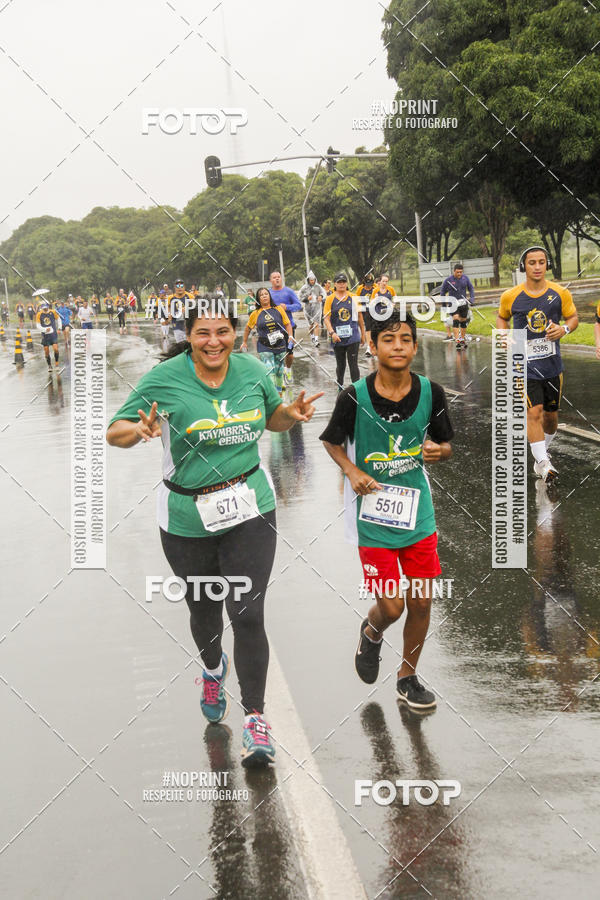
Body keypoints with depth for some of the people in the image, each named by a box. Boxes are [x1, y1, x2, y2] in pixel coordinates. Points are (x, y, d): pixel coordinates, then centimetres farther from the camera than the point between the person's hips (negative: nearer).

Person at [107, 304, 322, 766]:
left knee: (248, 614, -9)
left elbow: (273, 418, 17)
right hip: (188, 517, 0)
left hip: (250, 510, 0)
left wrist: (293, 413, -6)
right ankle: (213, 668, 52)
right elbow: (114, 432, -5)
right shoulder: (164, 379, -11)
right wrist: (140, 431, -28)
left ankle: (255, 716, 4)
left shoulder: (252, 370, -1)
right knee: (204, 609, 18)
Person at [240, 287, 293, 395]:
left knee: (279, 371, 11)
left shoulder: (279, 309, 4)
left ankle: (279, 392, 28)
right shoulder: (255, 314, 3)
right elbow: (248, 328, 17)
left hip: (280, 346, 2)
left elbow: (287, 324, 9)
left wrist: (290, 336, -5)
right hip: (265, 347, -2)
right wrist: (244, 342, 21)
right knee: (269, 371, -15)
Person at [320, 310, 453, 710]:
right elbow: (332, 441, 3)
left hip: (417, 510, 3)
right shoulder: (355, 397, -14)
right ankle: (371, 633, 36)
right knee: (391, 608, -2)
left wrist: (438, 450, -16)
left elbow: (446, 444, 7)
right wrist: (353, 472, -14)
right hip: (373, 516, -3)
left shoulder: (431, 393, -6)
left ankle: (408, 677, 30)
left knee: (421, 602, 7)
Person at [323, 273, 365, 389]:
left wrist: (362, 335, 14)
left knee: (353, 365, -7)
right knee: (340, 365, 12)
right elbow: (326, 318, -4)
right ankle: (340, 387, 28)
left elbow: (360, 317, 13)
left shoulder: (353, 298, 5)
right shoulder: (330, 299, 2)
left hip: (353, 337, -1)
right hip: (337, 338, 1)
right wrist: (332, 333, -19)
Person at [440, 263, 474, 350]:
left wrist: (472, 299, 0)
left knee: (463, 321, 9)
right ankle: (457, 341, -20)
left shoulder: (465, 278, -1)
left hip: (463, 303, 3)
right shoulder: (448, 280, -9)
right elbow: (442, 291, 3)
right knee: (455, 320, -16)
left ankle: (463, 340, 24)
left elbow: (471, 288, 11)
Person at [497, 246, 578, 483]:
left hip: (552, 364, 2)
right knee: (534, 412, -14)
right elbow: (502, 318, 15)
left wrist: (565, 329, -13)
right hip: (524, 363, -2)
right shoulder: (510, 296, -3)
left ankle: (544, 449, 38)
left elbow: (573, 317, 9)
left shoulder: (560, 293, -2)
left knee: (551, 414, 12)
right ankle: (542, 464, -12)